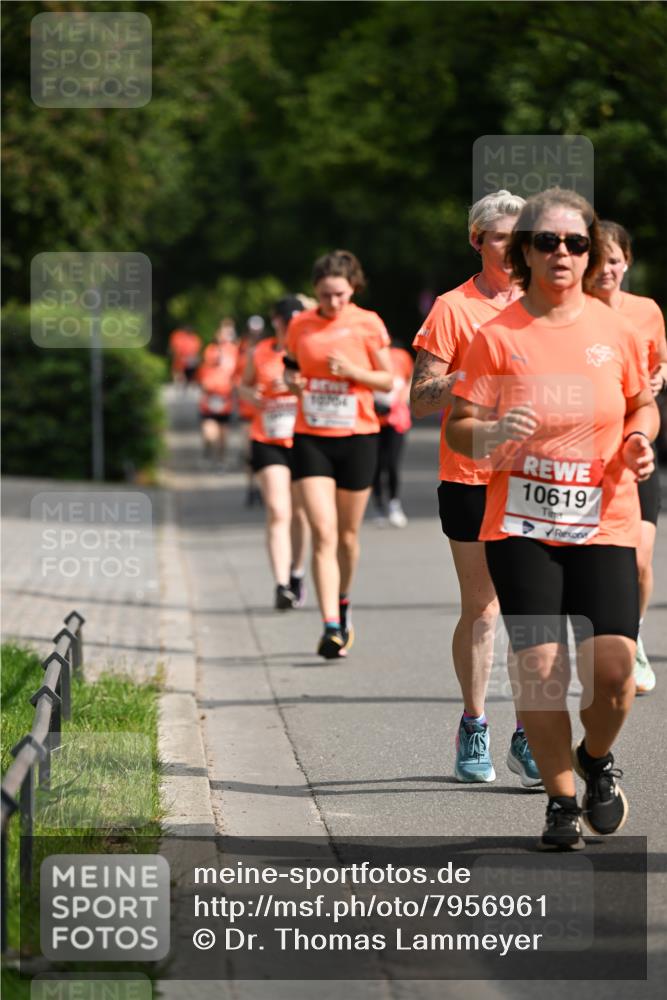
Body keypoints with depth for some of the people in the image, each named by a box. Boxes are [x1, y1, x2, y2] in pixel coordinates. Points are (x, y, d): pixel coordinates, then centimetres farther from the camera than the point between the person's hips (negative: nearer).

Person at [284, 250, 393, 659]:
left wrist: (352, 371, -15)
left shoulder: (367, 324, -2)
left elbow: (389, 380, 2)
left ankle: (343, 605, 36)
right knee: (323, 533, -11)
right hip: (311, 437, 1)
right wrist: (292, 380, -4)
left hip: (357, 437, -1)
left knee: (348, 534, 10)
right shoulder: (301, 325, 4)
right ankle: (332, 627, -16)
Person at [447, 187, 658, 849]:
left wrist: (639, 441, -1)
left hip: (604, 522, 1)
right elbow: (457, 428, 0)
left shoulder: (613, 329, 5)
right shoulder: (498, 335, -1)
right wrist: (493, 433, -22)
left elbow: (643, 403, 20)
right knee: (540, 667, -9)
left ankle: (597, 759, 21)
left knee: (612, 665, -11)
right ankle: (560, 800, 10)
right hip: (521, 523, -1)